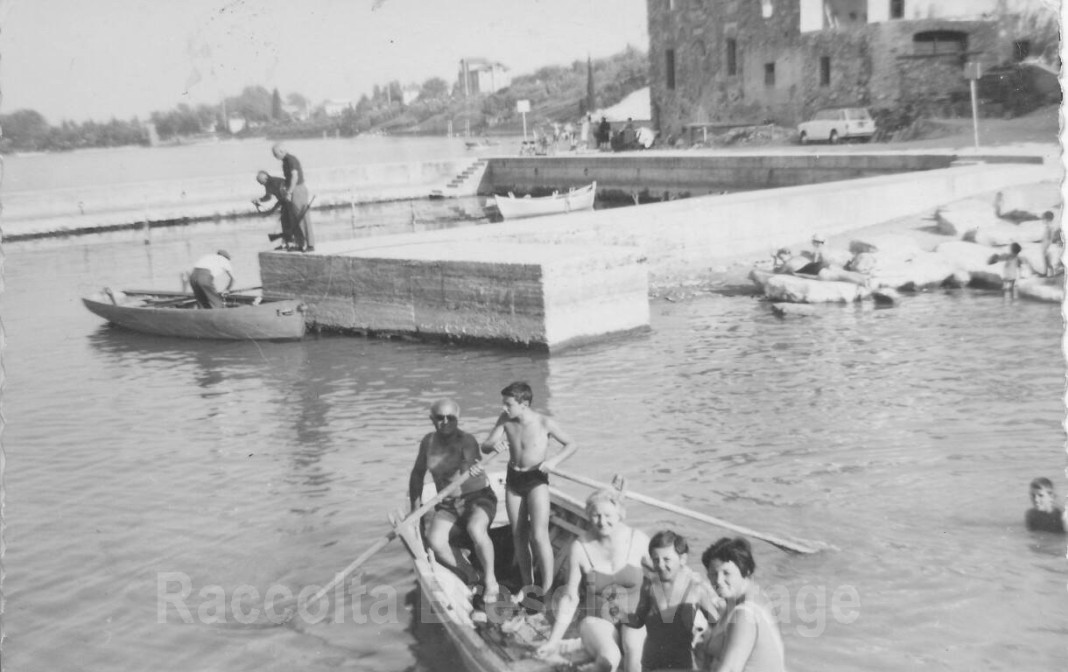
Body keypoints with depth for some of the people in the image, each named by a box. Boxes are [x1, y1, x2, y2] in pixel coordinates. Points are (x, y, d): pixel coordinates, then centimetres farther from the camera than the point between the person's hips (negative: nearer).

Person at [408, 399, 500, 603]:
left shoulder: (466, 441, -16)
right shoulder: (429, 441, 0)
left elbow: (465, 473, -32)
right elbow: (417, 474, 10)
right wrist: (415, 509, 4)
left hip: (478, 497, -4)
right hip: (447, 504, 5)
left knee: (475, 529, -37)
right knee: (435, 541, -25)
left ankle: (490, 581, -15)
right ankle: (471, 579, -3)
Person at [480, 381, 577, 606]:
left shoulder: (545, 423, -16)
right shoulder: (505, 420, -5)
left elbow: (571, 445, -5)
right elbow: (484, 446, -2)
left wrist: (553, 461, -21)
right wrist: (493, 444, -25)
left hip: (537, 481, -5)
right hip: (513, 480, 5)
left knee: (539, 536, -12)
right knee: (519, 535, 9)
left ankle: (547, 588, -6)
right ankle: (527, 584, 21)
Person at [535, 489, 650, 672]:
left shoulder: (639, 541, -6)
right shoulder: (580, 547, -6)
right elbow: (570, 598, 1)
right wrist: (554, 641, 1)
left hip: (635, 618, 0)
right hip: (597, 620, 0)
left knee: (633, 651, -35)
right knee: (609, 657, -34)